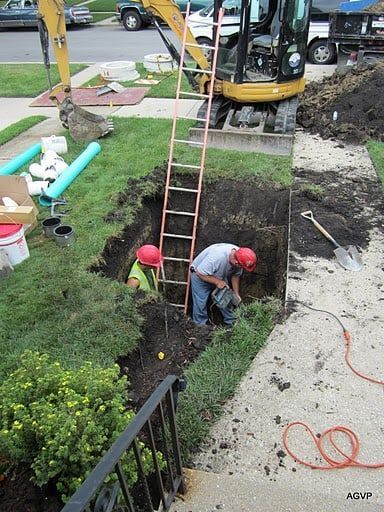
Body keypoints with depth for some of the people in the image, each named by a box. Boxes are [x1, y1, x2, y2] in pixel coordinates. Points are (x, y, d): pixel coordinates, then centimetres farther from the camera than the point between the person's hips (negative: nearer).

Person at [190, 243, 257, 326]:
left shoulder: (239, 256, -23)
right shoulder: (218, 257, -45)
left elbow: (235, 275, -4)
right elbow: (200, 273, -34)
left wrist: (236, 293, -7)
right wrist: (217, 282, -31)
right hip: (201, 277, -6)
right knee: (200, 304, -2)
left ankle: (232, 323, 23)